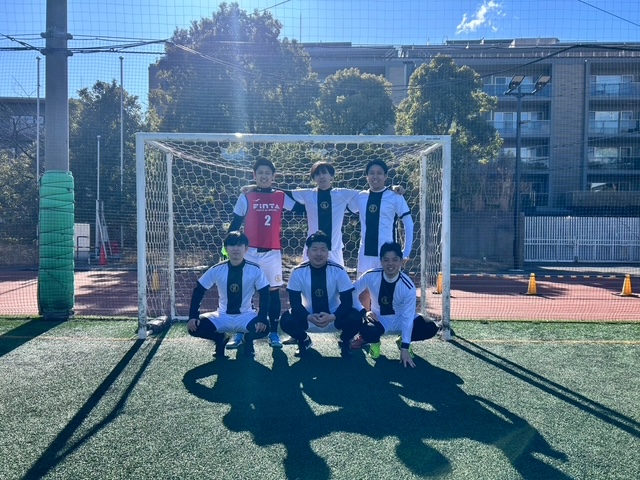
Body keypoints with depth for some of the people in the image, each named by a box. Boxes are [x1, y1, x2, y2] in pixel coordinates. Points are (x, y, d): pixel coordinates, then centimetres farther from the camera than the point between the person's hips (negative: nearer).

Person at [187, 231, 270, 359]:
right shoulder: (217, 269, -11)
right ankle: (220, 339, 11)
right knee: (194, 327, -22)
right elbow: (198, 291, -3)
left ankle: (248, 340, 6)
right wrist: (193, 316, -12)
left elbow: (264, 294, -9)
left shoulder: (255, 270, -14)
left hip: (246, 316, -1)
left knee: (263, 327, -32)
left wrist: (262, 318, -23)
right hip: (222, 317, 1)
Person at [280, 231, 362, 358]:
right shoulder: (298, 272, -15)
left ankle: (344, 341, 9)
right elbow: (295, 302, -13)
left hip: (334, 315, 0)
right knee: (286, 320, -26)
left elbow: (347, 301, -16)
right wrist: (308, 317, -32)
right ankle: (304, 340, 9)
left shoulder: (339, 271, -17)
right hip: (309, 315, 1)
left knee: (355, 318, -28)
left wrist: (332, 316, -34)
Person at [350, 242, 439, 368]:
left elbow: (407, 318, -24)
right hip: (379, 320, -1)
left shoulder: (408, 287, -25)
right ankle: (374, 342, 4)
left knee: (430, 328, -22)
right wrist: (364, 312, -25)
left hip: (401, 319, 1)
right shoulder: (370, 276, -22)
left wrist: (405, 348, -26)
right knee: (367, 330, -36)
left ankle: (402, 341, 9)